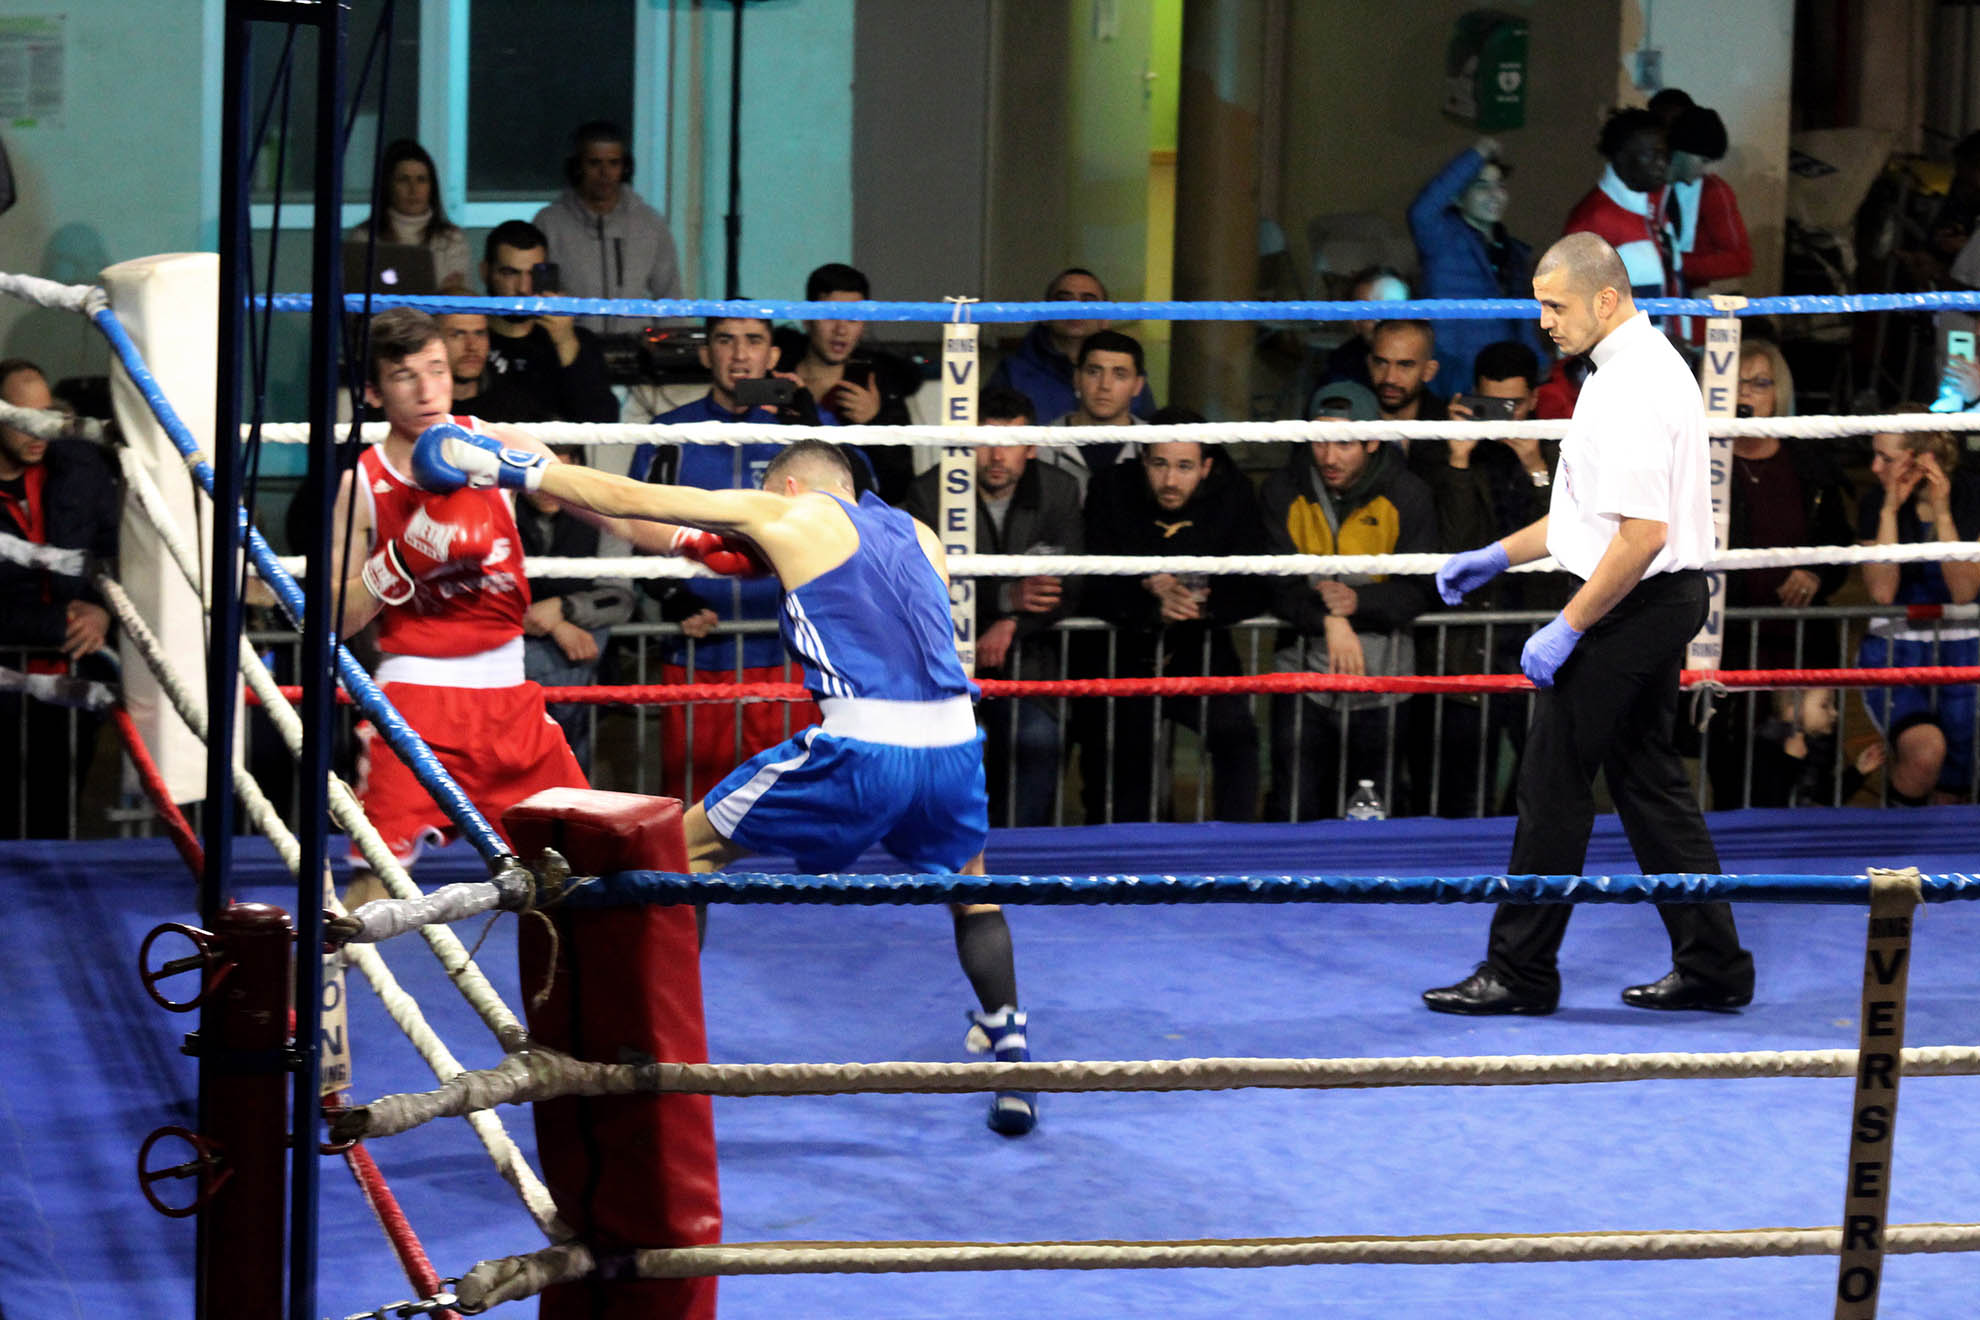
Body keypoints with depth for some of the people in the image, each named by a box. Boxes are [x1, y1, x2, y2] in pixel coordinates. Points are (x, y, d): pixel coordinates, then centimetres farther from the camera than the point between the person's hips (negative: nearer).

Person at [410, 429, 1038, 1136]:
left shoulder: (789, 514, 10)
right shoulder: (919, 535, 23)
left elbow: (630, 500, 10)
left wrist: (505, 467, 16)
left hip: (862, 748, -5)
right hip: (954, 741, 5)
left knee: (690, 846, 14)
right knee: (973, 892, 32)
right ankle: (1012, 1068, 26)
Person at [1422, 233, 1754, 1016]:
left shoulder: (1629, 389, -21)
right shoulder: (1650, 363, 14)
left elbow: (1642, 532, -26)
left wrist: (1567, 629, -21)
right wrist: (1499, 556, 23)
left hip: (1632, 604, -11)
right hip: (1668, 599, 11)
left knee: (1554, 782, -3)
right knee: (1647, 776, 14)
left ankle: (1520, 973, 4)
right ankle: (1711, 964, 15)